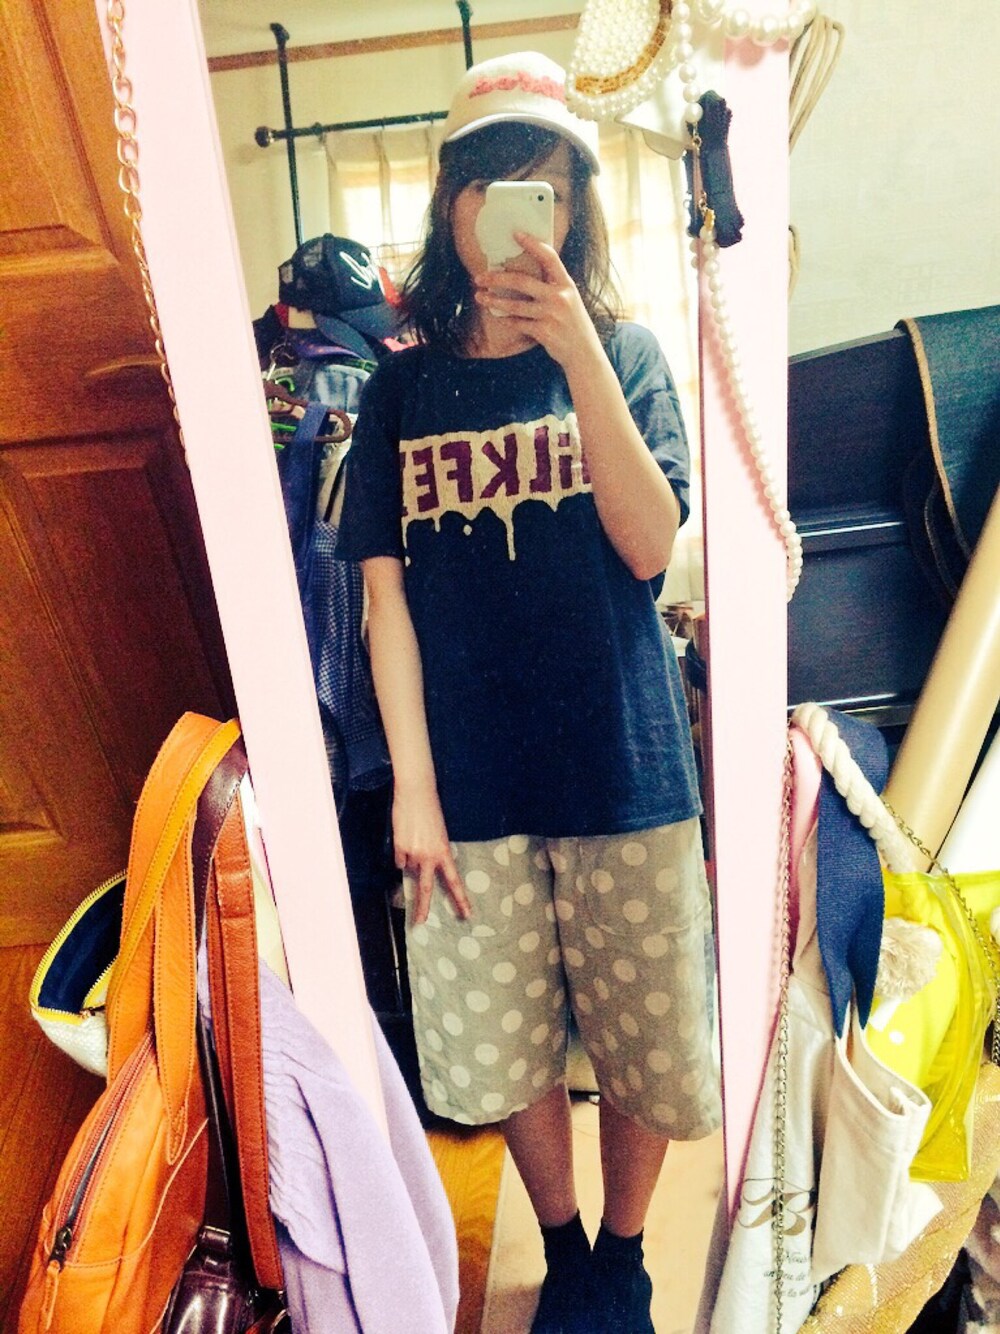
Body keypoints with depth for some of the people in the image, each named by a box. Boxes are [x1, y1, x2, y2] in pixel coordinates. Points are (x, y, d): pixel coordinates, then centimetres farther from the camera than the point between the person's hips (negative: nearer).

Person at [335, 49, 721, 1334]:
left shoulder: (623, 354, 5)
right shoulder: (402, 388, 7)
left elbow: (648, 546, -9)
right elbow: (386, 590, 1)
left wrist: (577, 353, -16)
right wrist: (412, 785, -5)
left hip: (622, 770, 0)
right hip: (470, 784, 1)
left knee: (644, 1045, 12)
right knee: (503, 1050, 13)